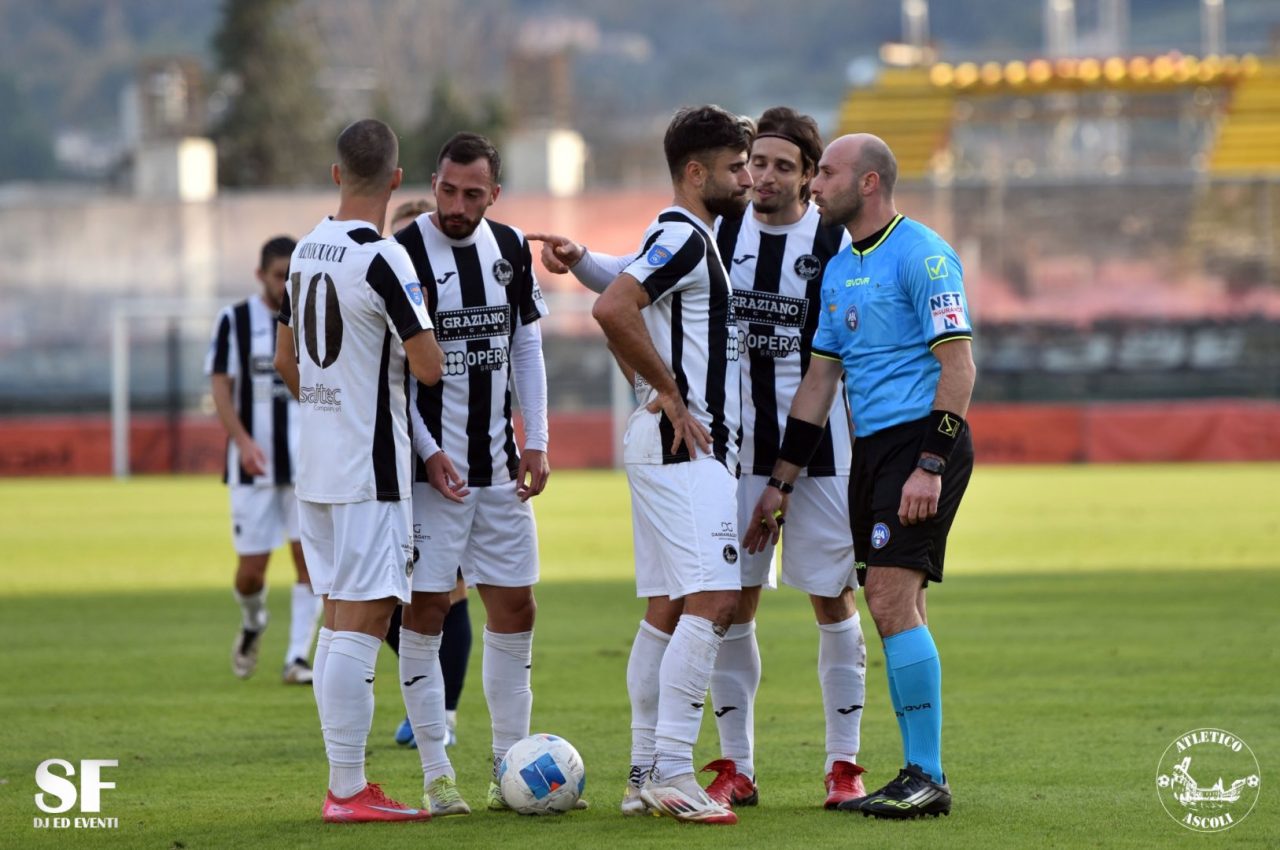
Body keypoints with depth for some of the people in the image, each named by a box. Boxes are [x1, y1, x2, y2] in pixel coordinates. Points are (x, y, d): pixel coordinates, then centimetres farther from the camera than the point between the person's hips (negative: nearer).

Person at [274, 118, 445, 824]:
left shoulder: (307, 251, 10)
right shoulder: (382, 259, -16)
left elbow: (286, 359, 19)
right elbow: (429, 366, -18)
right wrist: (419, 320, 2)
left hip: (315, 465, 8)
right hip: (369, 470, -8)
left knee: (340, 619, 13)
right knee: (361, 622, -7)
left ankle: (344, 781, 17)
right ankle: (349, 792, -9)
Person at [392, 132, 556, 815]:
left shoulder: (509, 248, 7)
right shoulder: (402, 253, -10)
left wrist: (536, 443, 6)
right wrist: (426, 451, -14)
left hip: (500, 467, 6)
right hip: (430, 468, -6)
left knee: (514, 610, 7)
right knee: (425, 612, -4)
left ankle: (509, 771, 15)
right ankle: (437, 777, 2)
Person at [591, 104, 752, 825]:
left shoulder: (691, 238, 19)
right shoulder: (684, 238, -13)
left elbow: (619, 313, 28)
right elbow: (613, 309, -27)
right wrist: (670, 393, -18)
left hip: (687, 443, 11)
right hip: (687, 447, -11)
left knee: (668, 607, 10)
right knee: (712, 601, -15)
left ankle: (646, 776, 11)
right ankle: (672, 771, -17)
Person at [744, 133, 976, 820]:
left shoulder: (921, 255, -10)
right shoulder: (838, 270, 17)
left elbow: (958, 365, -15)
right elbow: (818, 380, 20)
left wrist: (932, 464, -22)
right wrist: (780, 484, 18)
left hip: (921, 440, -9)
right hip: (871, 448, 9)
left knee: (891, 596, -15)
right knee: (894, 606, 7)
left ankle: (927, 777, -13)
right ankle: (919, 774, 11)